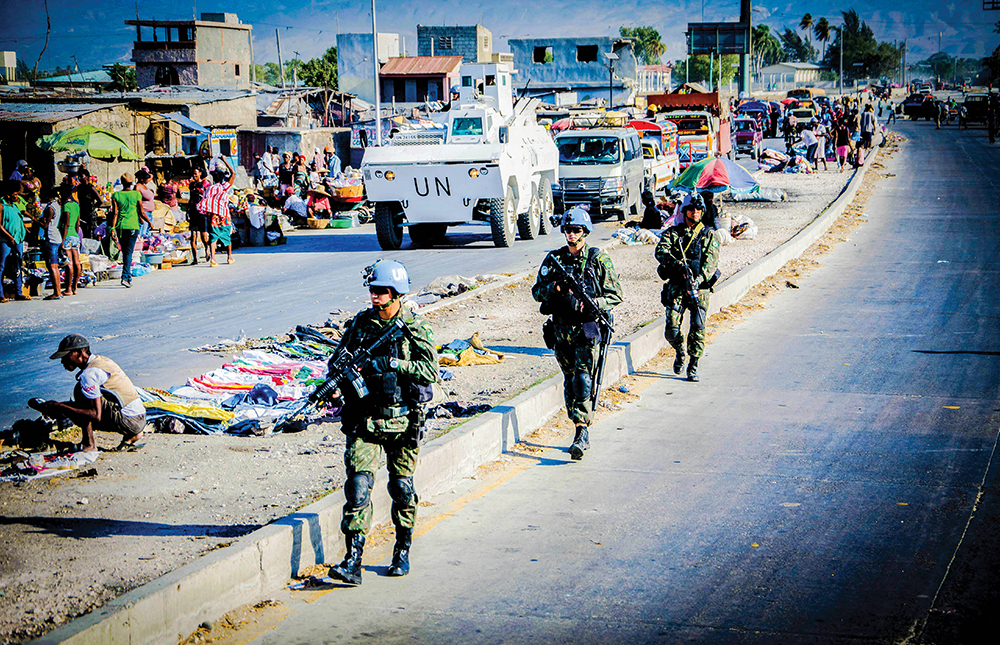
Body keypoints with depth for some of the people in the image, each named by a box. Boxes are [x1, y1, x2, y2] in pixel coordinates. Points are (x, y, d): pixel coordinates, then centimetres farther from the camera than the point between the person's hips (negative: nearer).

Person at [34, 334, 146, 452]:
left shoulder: (89, 373, -16)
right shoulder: (99, 359, 14)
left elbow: (96, 415, -22)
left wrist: (60, 407, -16)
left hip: (129, 422, -9)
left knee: (80, 391, -11)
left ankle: (89, 444, -11)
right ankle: (130, 436, 15)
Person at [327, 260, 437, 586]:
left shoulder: (416, 328, -4)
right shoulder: (359, 324, 6)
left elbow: (429, 371, -14)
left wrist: (389, 364, -22)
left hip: (402, 420, -2)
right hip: (364, 418, 2)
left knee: (402, 488, 9)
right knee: (358, 486, -9)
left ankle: (402, 552, 28)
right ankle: (352, 562, -12)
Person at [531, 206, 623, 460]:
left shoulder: (599, 259, -1)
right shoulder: (553, 259, 9)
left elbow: (615, 295, -1)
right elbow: (536, 292, 11)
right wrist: (555, 287, -10)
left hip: (587, 327, -5)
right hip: (561, 329, 5)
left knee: (583, 378, -16)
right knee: (569, 380, 10)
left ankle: (581, 434, -21)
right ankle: (582, 430, 21)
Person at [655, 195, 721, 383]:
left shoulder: (709, 236, 9)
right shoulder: (673, 232, 10)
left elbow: (711, 262, -3)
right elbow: (660, 251, -6)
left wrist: (698, 279, -20)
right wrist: (676, 262, -26)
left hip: (699, 288, 0)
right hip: (676, 286, 0)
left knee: (698, 329, -8)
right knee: (672, 329, -8)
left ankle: (693, 367, 6)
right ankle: (680, 352, 24)